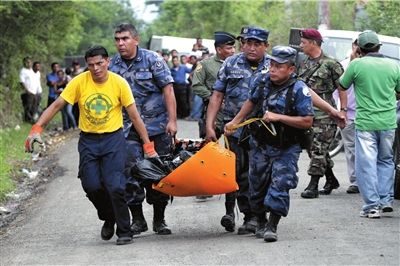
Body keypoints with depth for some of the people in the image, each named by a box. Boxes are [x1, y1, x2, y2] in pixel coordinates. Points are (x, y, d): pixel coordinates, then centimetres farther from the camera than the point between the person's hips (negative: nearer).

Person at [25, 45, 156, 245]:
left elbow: (134, 116, -4)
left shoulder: (119, 83, -10)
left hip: (113, 139, -2)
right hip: (88, 140, 2)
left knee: (115, 186, -13)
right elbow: (56, 105, -5)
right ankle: (109, 219, 26)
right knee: (92, 186, -4)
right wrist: (37, 128, -16)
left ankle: (124, 232, 2)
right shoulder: (80, 82, -8)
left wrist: (148, 145, -4)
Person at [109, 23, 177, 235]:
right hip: (128, 129, 2)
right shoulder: (113, 65, 6)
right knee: (130, 172, -6)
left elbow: (168, 90, -5)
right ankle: (137, 219, 4)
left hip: (157, 126, -2)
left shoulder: (152, 59, -3)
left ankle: (159, 220, 15)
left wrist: (172, 120, -12)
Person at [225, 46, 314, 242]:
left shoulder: (299, 89, -18)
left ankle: (272, 226, -8)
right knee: (257, 183, 14)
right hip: (261, 144, 6)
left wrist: (278, 117, -25)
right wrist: (235, 121, 18)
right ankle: (260, 221, 33)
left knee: (280, 184, -13)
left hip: (286, 148, -5)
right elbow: (252, 101, 19)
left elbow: (307, 122, -23)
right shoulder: (264, 81, -2)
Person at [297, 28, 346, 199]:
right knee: (312, 148, 11)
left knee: (318, 149, -10)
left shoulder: (330, 64, -7)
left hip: (325, 114, -8)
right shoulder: (303, 64, 14)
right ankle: (331, 180, 26)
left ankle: (313, 186, -10)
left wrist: (343, 110, -10)